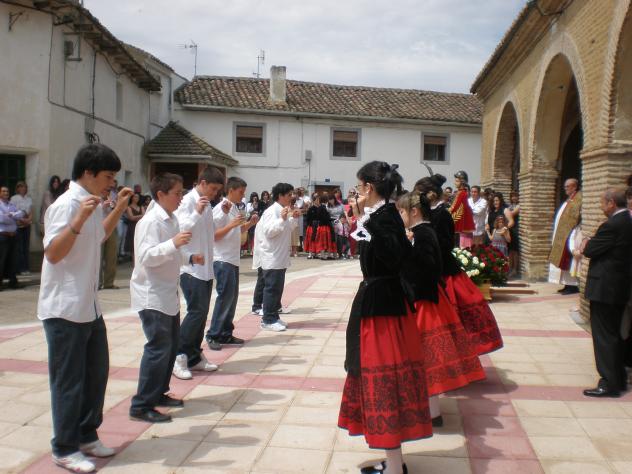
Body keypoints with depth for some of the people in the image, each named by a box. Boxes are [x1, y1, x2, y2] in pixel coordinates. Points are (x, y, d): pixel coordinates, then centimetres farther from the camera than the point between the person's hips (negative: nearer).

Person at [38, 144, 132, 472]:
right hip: (64, 309, -9)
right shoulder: (67, 205, -18)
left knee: (96, 372, 16)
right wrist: (79, 220, -36)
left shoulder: (92, 204, 9)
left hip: (89, 306, 9)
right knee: (69, 380, 2)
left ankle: (86, 436, 31)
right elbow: (53, 253, -25)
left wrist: (119, 209, 18)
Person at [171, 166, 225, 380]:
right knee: (197, 311, -12)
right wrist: (197, 213, -30)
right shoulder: (188, 201, -11)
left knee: (202, 313, 10)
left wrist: (222, 212, 11)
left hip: (206, 267, 9)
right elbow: (181, 229, -21)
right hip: (191, 267, -9)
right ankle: (178, 357, -1)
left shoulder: (206, 204, 14)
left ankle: (194, 356, 18)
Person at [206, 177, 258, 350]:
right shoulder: (220, 209, -13)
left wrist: (249, 223, 4)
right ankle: (213, 335, -1)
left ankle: (225, 334, 17)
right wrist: (232, 224, -25)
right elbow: (213, 235, -17)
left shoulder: (236, 208, 12)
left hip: (233, 259, 9)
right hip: (222, 260, -9)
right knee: (225, 296, -8)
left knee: (232, 297, 10)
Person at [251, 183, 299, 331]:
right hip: (271, 257, -10)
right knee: (272, 288, -6)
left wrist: (293, 218, 12)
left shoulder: (283, 210, 14)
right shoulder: (272, 211, -16)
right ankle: (268, 320, -1)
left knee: (277, 287, 12)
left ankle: (273, 317, 19)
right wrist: (282, 219, -30)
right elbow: (269, 231, -25)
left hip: (280, 256, 10)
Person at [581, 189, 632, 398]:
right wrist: (590, 245, 6)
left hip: (604, 288, -10)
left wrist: (585, 245, 4)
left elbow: (590, 250, -17)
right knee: (614, 334, 18)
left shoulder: (612, 225, -21)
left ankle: (609, 383, 3)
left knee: (604, 336, -2)